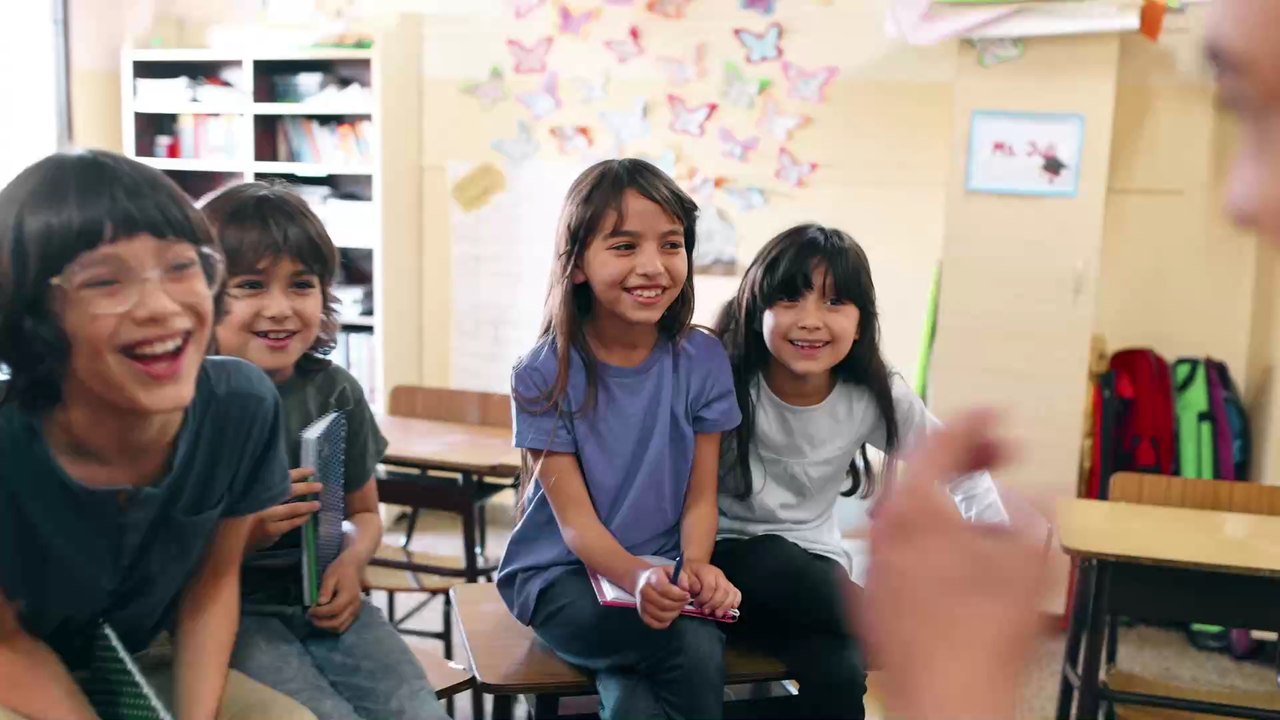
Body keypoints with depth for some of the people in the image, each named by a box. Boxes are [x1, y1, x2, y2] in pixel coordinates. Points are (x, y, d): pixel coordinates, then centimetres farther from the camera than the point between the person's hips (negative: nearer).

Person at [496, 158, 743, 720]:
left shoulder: (702, 361, -4)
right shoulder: (544, 376, -11)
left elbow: (700, 495, 1)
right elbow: (575, 520, -13)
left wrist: (694, 565, -19)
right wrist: (635, 575, -32)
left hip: (663, 570, 2)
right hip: (561, 573, -2)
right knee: (692, 651, -26)